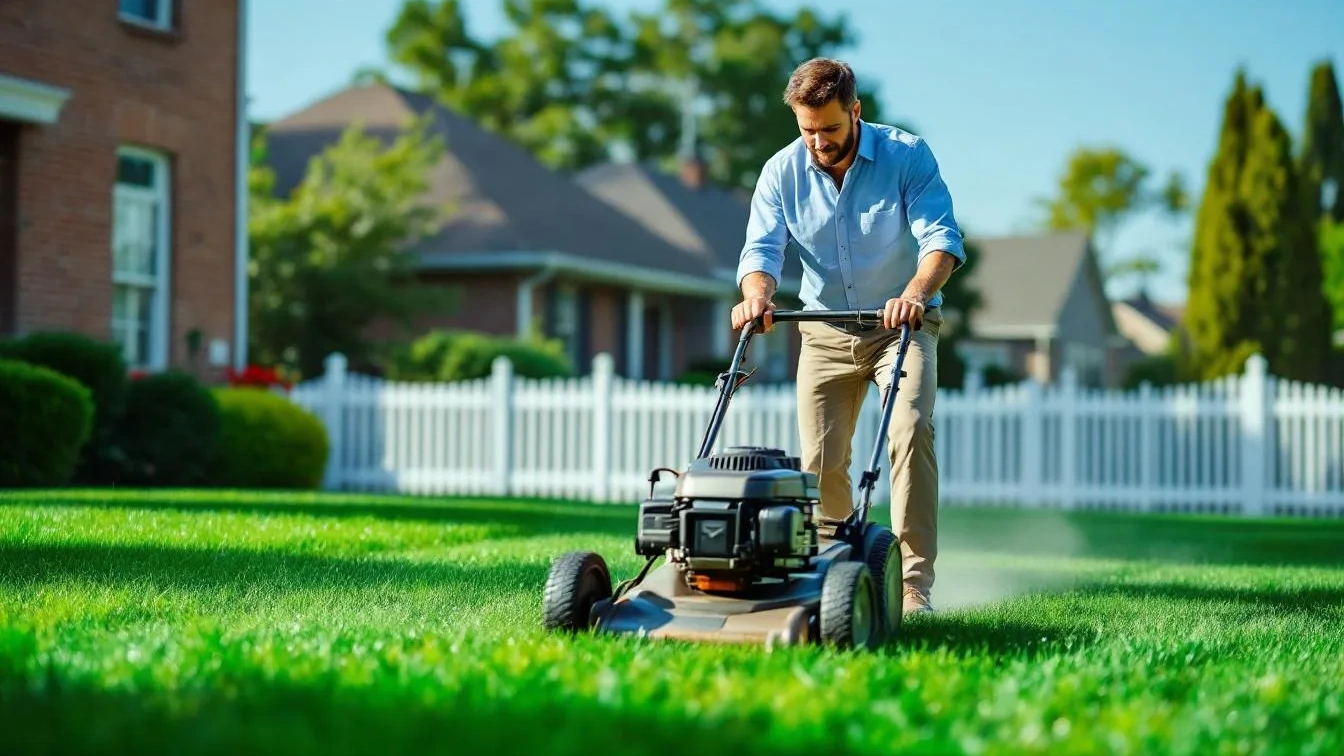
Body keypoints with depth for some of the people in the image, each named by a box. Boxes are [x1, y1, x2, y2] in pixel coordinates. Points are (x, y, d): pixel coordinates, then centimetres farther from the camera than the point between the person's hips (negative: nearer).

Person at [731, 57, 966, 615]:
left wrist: (916, 293, -42)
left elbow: (941, 236, -22)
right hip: (825, 331, 3)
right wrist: (757, 292, -35)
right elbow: (762, 247, -11)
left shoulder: (907, 155, -13)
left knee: (911, 432, -22)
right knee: (821, 459, -2)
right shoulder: (782, 172, -5)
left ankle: (915, 584, -21)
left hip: (903, 324, -3)